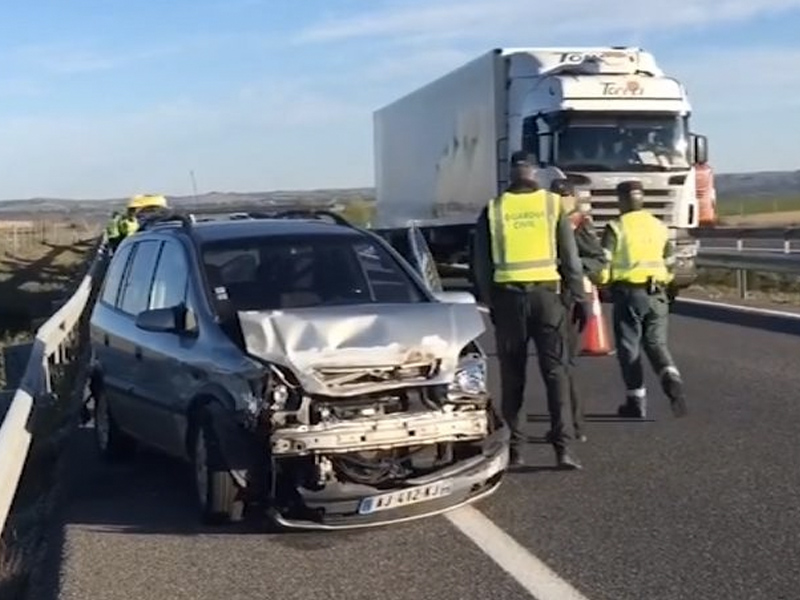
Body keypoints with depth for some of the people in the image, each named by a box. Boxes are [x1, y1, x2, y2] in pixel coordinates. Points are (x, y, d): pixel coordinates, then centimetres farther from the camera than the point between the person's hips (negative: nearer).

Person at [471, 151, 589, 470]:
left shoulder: (493, 209, 4)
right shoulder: (553, 204, 2)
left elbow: (481, 262, 5)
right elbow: (570, 257, 2)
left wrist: (489, 301, 14)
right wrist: (580, 299, 7)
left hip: (508, 295, 1)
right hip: (546, 294, -1)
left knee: (512, 373, 8)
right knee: (555, 370, 1)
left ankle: (513, 446, 11)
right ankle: (561, 446, -6)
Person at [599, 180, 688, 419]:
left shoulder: (616, 228, -5)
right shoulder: (659, 227, 11)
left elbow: (604, 263, -9)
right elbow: (670, 264, 16)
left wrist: (603, 281, 10)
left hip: (628, 293, -4)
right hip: (657, 294, 4)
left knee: (629, 348, 6)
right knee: (656, 343, 12)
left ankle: (636, 401, 8)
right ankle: (672, 380, -15)